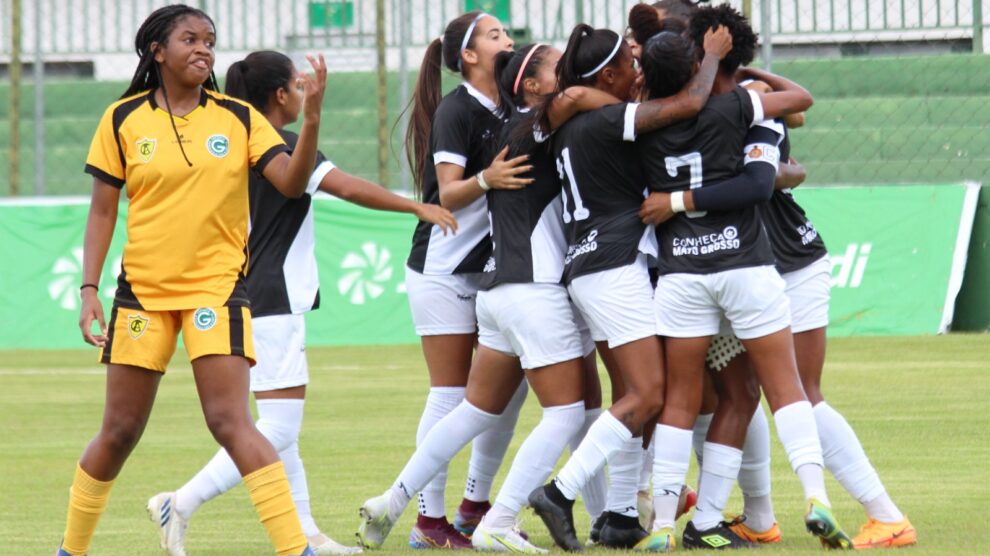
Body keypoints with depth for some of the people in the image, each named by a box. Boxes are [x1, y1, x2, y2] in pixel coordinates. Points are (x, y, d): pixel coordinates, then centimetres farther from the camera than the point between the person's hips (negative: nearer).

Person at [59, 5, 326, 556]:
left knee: (230, 422, -15)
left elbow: (292, 182, -9)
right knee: (120, 432, 7)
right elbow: (102, 212, 5)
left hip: (217, 284, -1)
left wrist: (312, 117, -24)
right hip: (142, 287, 1)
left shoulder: (239, 118, 1)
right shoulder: (123, 119, 2)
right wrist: (89, 290, -3)